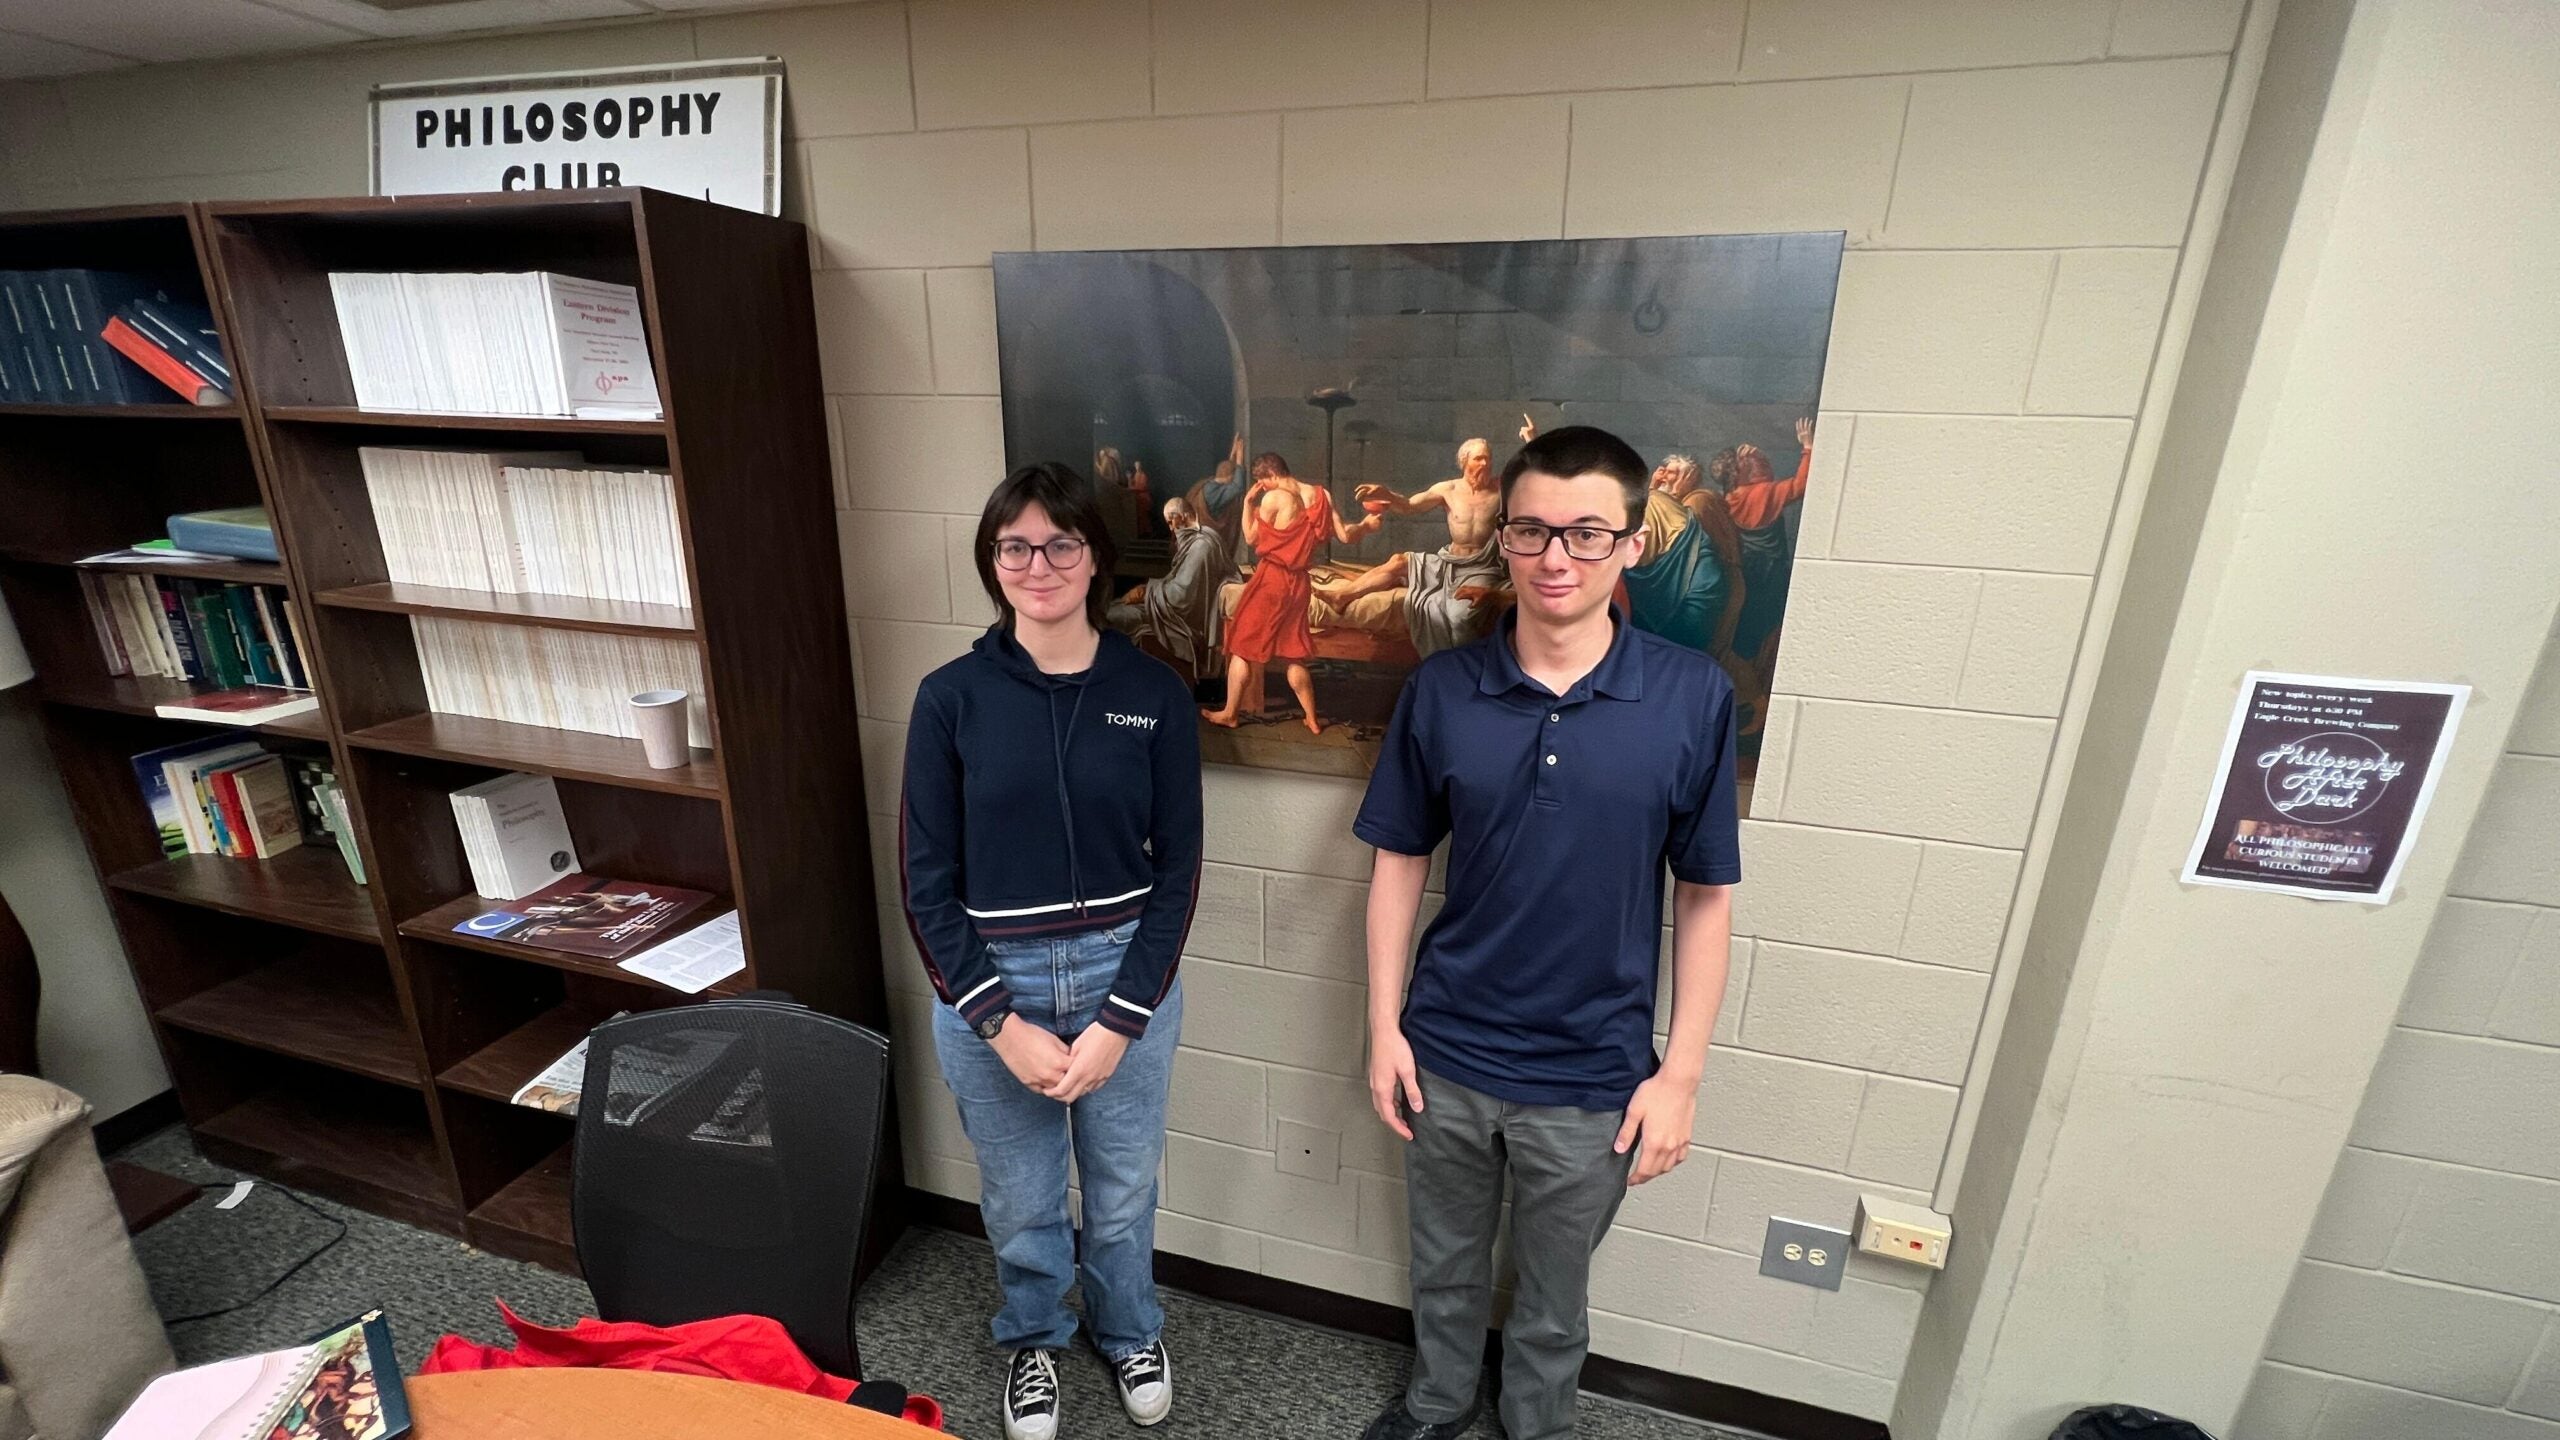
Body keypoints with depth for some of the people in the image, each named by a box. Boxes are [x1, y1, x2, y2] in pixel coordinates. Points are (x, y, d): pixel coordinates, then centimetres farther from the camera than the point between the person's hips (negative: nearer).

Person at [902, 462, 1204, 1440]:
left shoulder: (1154, 693, -7)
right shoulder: (951, 697, -8)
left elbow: (1177, 867, -6)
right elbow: (928, 882, -5)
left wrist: (1120, 1020, -10)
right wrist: (1002, 1023, -11)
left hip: (1128, 976, 1)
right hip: (990, 984, 0)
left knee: (1124, 1189, 21)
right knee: (1021, 1200, 20)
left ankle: (1130, 1332, 52)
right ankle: (1034, 1341, 52)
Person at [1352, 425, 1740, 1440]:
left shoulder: (1693, 698, -13)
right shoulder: (1441, 690, -10)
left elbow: (1705, 897, -5)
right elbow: (1399, 863, -2)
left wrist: (1681, 1072, -4)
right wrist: (1384, 1028, -2)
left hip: (1591, 1078, -1)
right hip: (1444, 1057, 2)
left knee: (1552, 1297, 23)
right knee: (1445, 1264, 26)